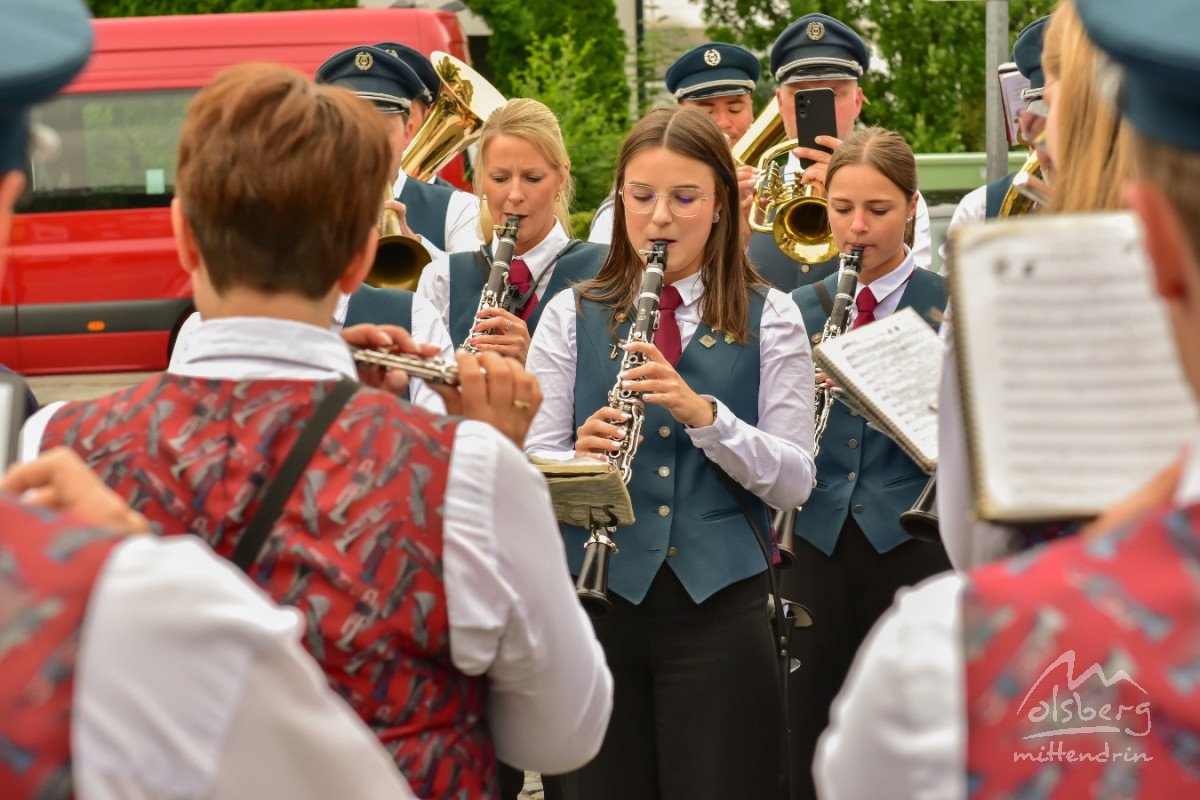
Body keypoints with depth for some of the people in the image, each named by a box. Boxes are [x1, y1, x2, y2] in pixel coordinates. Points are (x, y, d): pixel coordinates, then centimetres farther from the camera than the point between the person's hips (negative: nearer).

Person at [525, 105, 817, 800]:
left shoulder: (769, 319, 5)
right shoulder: (572, 316, 9)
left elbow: (793, 481, -3)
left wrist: (704, 414, -18)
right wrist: (580, 456, -19)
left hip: (719, 604, -1)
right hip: (597, 594, 1)